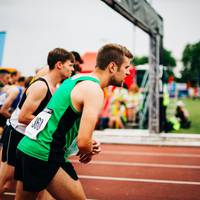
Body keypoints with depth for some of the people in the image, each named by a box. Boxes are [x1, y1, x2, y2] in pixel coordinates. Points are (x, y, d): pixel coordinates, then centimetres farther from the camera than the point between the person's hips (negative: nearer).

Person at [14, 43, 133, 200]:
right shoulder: (94, 90, -15)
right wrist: (89, 151, 0)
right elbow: (83, 143, -24)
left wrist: (88, 145, 15)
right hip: (44, 156, -9)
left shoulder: (77, 78, 13)